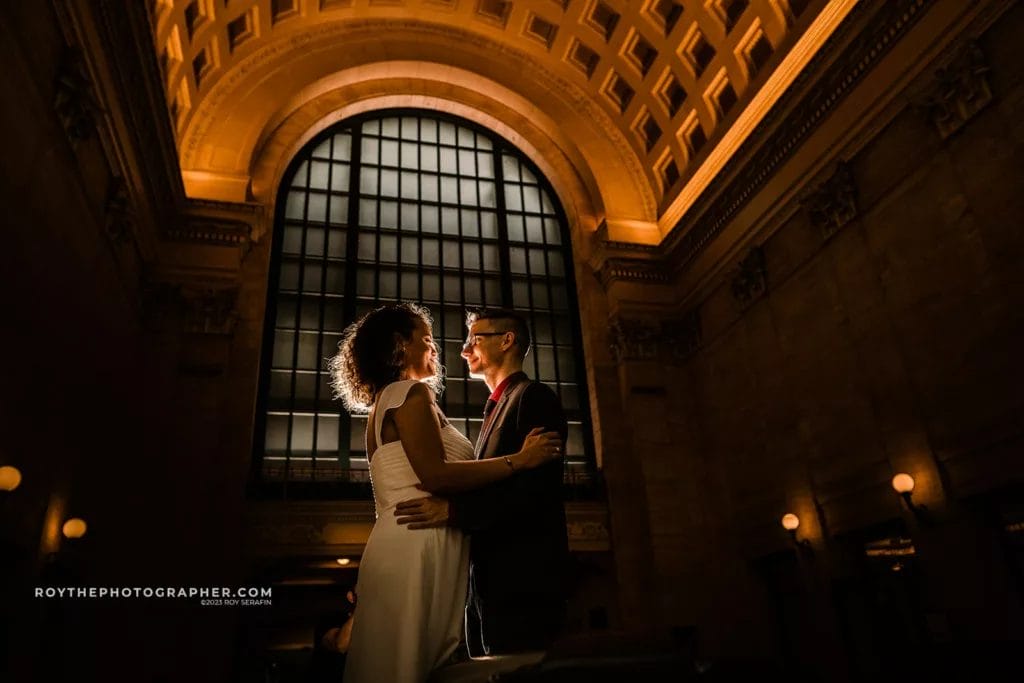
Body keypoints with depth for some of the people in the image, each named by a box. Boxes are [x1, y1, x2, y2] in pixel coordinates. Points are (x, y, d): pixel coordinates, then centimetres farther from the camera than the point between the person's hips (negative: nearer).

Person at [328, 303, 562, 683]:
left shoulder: (385, 400, 25)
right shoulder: (411, 393, -5)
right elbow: (434, 476, -18)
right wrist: (519, 460, -14)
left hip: (401, 544, 10)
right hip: (419, 546, -10)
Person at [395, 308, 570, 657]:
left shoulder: (534, 397, -7)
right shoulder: (498, 407, 21)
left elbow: (537, 489, -20)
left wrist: (453, 510, -25)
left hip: (521, 585, -9)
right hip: (490, 588, 9)